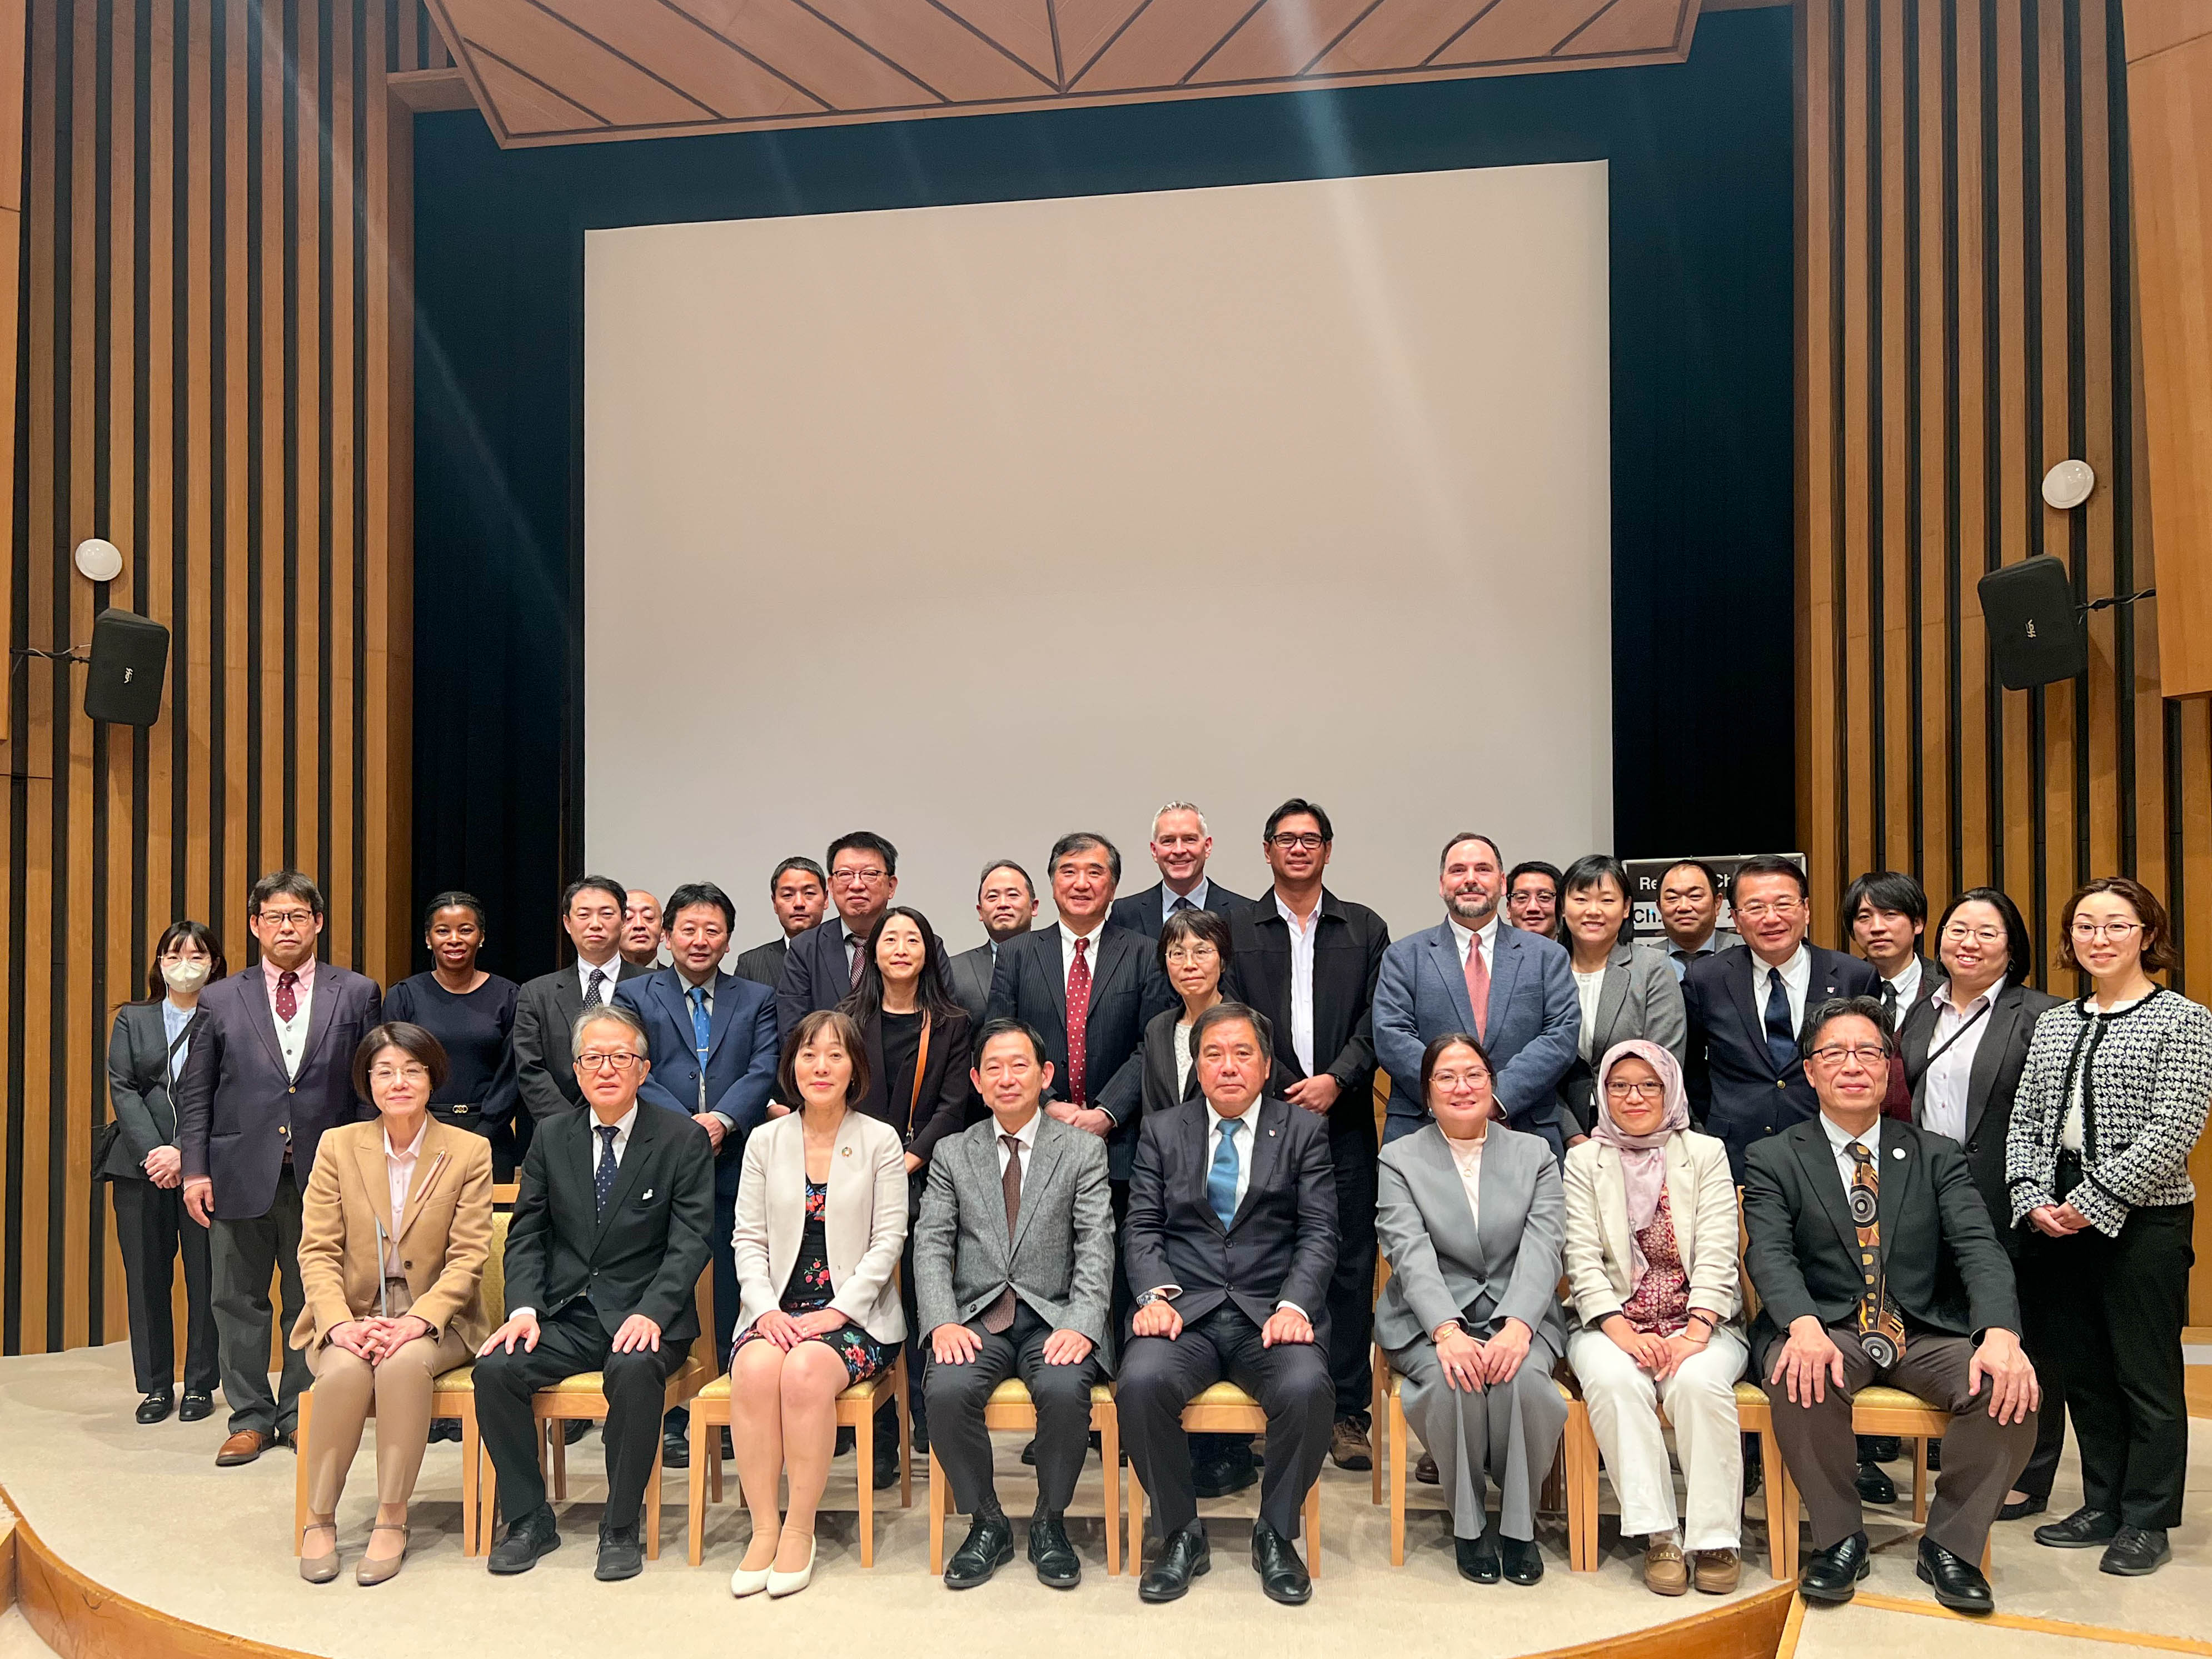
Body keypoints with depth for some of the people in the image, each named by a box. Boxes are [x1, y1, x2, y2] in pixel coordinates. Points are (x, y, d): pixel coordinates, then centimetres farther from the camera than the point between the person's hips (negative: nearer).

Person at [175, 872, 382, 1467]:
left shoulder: (358, 994, 4)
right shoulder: (221, 1000, 7)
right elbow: (195, 1093, 7)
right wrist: (194, 1169, -1)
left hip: (323, 1174, -1)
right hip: (241, 1173, 1)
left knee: (313, 1301, 7)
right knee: (238, 1300, 7)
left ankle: (301, 1414, 20)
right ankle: (251, 1418, 20)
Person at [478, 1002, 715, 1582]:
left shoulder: (683, 1140, -1)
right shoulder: (552, 1137, 10)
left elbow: (690, 1243, -8)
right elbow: (526, 1234, 7)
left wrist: (651, 1313, -23)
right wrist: (524, 1309, -10)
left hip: (643, 1316, -4)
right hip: (565, 1314, 4)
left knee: (634, 1369, -35)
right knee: (495, 1367, -22)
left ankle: (621, 1529, -16)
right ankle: (529, 1521, -3)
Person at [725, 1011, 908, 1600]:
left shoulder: (880, 1141, 5)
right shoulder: (766, 1142, 12)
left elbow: (888, 1241, -1)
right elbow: (749, 1239, 7)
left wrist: (837, 1312, -13)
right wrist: (766, 1309, -10)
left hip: (854, 1313, -2)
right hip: (776, 1312, 2)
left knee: (807, 1369, -33)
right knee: (756, 1369, -31)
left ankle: (800, 1529, -19)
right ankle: (763, 1528, -20)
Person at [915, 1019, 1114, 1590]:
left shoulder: (1083, 1150, 7)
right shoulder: (952, 1154, 13)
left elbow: (1096, 1248, -2)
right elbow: (931, 1246, 4)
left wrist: (1081, 1327, -18)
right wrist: (943, 1322, -13)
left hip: (1055, 1318, -1)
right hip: (978, 1318, 2)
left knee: (1064, 1390, -32)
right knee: (947, 1390, -29)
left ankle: (1050, 1523, -5)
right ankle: (986, 1525, -5)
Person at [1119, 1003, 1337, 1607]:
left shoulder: (1304, 1131, 11)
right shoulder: (1161, 1132, 14)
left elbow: (1319, 1233, 3)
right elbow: (1142, 1228, 8)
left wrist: (1295, 1305, -14)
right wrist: (1156, 1295, -12)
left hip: (1271, 1311, -1)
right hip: (1184, 1309, 1)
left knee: (1308, 1389, -31)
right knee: (1141, 1384, -30)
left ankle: (1276, 1534, -5)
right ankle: (1181, 1534, -7)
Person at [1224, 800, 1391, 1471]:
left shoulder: (1365, 929, 13)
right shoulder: (1237, 929, 8)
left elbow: (1378, 1019, 5)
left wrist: (1336, 1079, -9)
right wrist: (1283, 1093, -8)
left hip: (1343, 1120, 1)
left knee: (1351, 1264, 1)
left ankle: (1347, 1413, 9)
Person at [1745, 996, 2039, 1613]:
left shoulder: (1937, 1157, 11)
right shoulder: (1774, 1159, 5)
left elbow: (1979, 1248, -4)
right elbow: (1769, 1253, -10)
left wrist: (2000, 1335, -25)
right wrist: (1804, 1326, -32)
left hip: (1925, 1331, 2)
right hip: (1825, 1329, -2)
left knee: (2010, 1389, -26)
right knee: (1801, 1380, -35)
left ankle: (1950, 1543, -5)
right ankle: (1839, 1539, -11)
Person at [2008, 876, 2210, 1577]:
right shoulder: (2053, 1024, 12)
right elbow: (2024, 1121, 11)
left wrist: (2093, 1202, -16)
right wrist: (2033, 1199, -4)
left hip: (2141, 1222, -5)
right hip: (2056, 1223, 6)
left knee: (2146, 1375, 2)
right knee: (2082, 1370, 12)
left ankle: (2147, 1522, 14)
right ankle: (2103, 1505, 24)